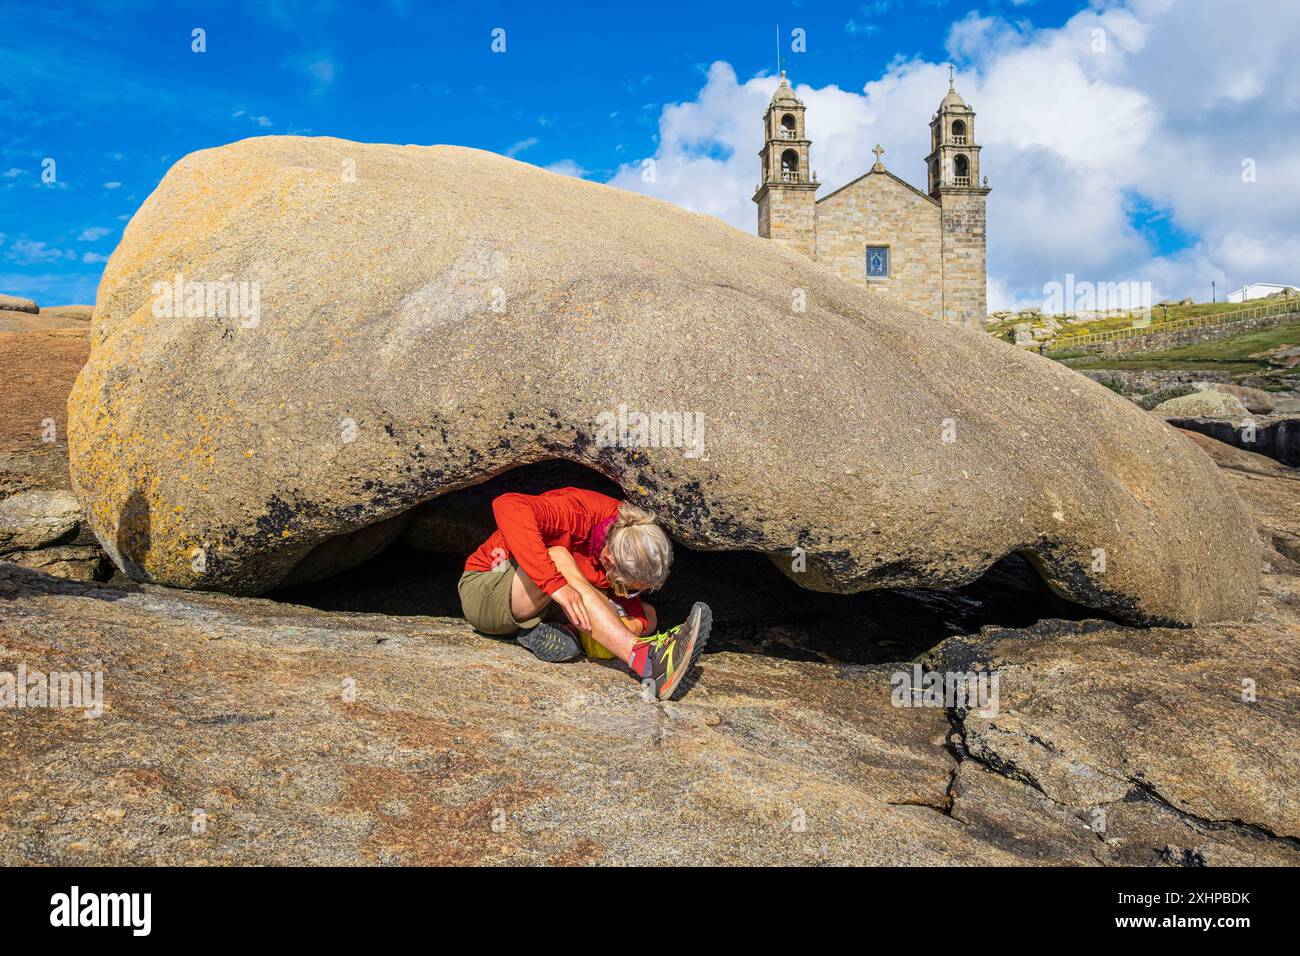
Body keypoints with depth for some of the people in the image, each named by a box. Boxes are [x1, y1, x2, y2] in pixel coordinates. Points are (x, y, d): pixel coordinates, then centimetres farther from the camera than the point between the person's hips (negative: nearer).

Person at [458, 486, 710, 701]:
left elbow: (632, 611, -4)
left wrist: (635, 624, -29)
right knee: (557, 557, -37)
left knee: (648, 617, -5)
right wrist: (555, 584, -52)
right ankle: (650, 662, -47)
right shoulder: (577, 512, -30)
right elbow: (506, 506, -47)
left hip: (543, 610, 6)